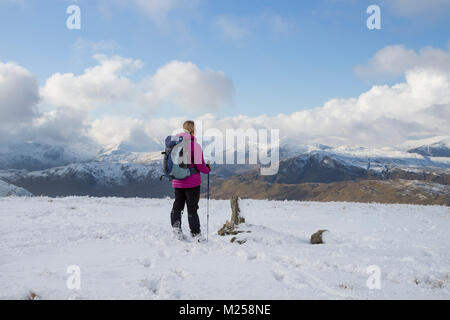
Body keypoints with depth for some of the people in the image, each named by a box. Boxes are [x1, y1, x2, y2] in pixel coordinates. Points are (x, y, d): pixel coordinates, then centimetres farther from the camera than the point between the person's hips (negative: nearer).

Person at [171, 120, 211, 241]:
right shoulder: (195, 145, -14)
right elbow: (199, 165, -15)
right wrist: (208, 169, 4)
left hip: (177, 182, 4)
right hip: (192, 183, -4)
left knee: (177, 206, 16)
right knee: (192, 208, 5)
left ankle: (176, 225, 0)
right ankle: (195, 233, 12)